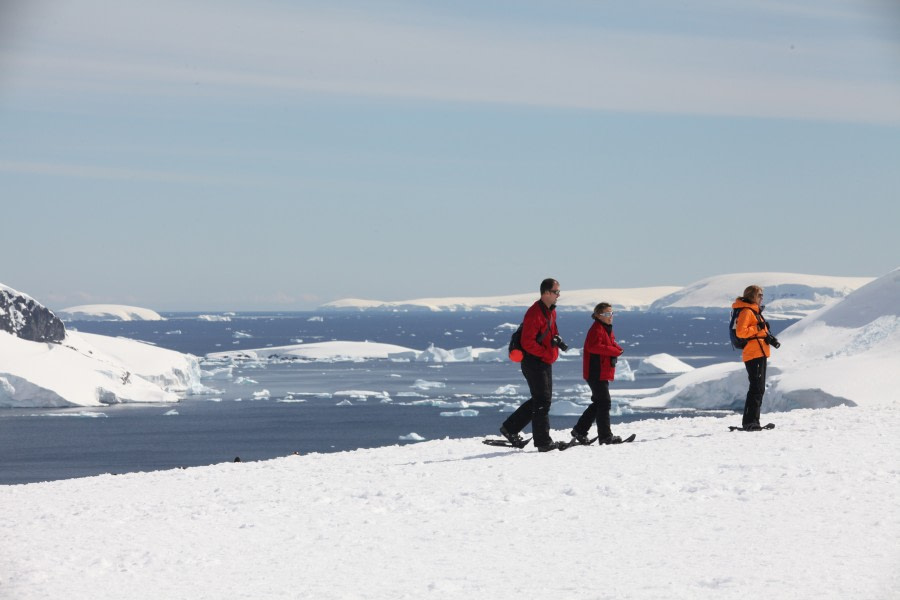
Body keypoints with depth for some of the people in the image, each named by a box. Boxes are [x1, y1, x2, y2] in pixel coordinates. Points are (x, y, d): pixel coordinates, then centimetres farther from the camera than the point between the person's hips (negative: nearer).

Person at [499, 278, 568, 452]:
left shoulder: (551, 311, 11)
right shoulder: (535, 313, -20)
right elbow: (527, 342, -23)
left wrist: (556, 338, 4)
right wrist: (546, 353, -22)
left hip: (545, 363, 10)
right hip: (534, 363, -10)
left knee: (540, 400, 16)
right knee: (542, 402, -6)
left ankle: (510, 428, 24)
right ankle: (543, 442, -1)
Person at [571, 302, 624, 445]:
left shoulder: (607, 329, 19)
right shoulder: (596, 329, -13)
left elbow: (610, 345, 25)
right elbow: (593, 346, -27)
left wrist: (616, 348, 1)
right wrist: (614, 351, -24)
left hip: (603, 373, 11)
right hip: (596, 373, -11)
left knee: (598, 403, 14)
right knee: (604, 402, -8)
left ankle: (579, 431, 20)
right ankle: (605, 436, -5)